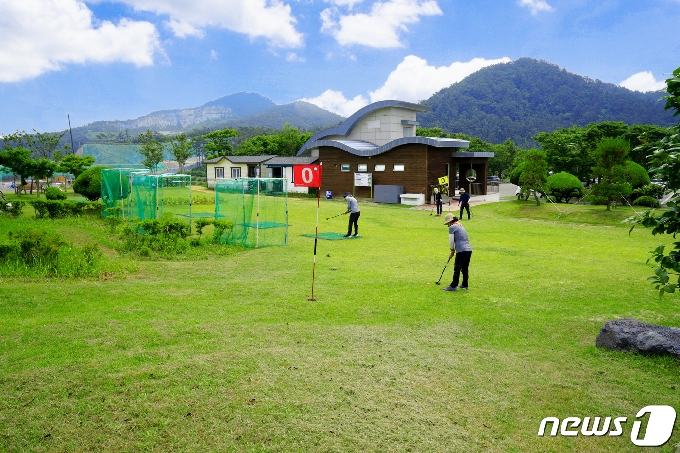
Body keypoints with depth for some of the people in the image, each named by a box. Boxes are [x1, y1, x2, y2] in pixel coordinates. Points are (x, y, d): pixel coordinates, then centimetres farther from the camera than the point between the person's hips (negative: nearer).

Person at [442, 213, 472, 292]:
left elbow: (451, 241, -4)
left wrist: (452, 251, 11)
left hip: (461, 250, -8)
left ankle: (453, 286, 1)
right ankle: (464, 285, 23)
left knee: (457, 269, -3)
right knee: (465, 268, 16)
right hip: (469, 249, 8)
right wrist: (453, 250, 24)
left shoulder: (452, 227, -2)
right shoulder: (461, 226, 24)